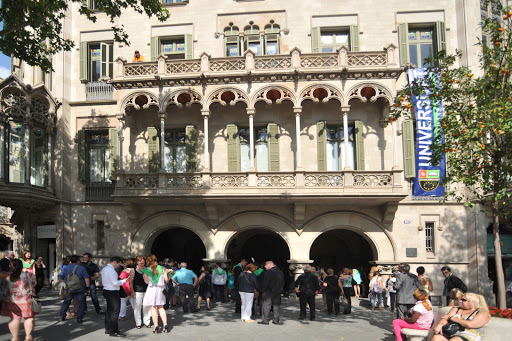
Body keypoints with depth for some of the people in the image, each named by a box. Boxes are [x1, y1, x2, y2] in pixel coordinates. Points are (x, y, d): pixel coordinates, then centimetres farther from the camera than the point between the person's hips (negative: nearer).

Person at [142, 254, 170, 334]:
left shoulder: (145, 270, -5)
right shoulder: (162, 268, 1)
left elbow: (146, 282, -5)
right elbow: (166, 280, -1)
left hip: (151, 289, -3)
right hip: (160, 289, 3)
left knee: (153, 307, 4)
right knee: (161, 307, 13)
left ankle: (156, 326, -1)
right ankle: (165, 325, 6)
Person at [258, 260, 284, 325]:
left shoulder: (268, 272, -14)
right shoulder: (280, 272, 9)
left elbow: (265, 283, -18)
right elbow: (282, 282, 11)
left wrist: (263, 290, -7)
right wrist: (280, 289, 15)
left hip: (269, 291, -7)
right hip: (278, 292, 7)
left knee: (266, 306, 0)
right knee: (276, 306, 13)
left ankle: (265, 320, 0)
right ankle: (276, 320, 15)